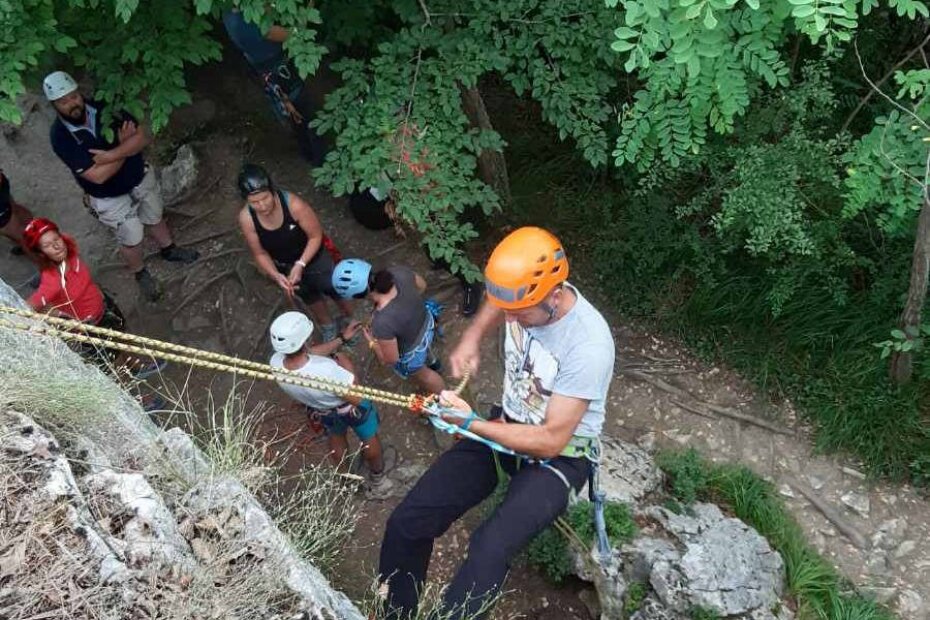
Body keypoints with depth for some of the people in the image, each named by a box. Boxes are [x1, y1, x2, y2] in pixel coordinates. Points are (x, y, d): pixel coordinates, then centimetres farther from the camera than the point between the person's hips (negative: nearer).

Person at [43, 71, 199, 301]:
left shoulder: (104, 107, -17)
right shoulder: (60, 136, -27)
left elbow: (143, 137, -18)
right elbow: (98, 175, -32)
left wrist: (111, 155, -33)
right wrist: (125, 143, -22)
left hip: (141, 177, 4)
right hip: (111, 198, -4)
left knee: (155, 218, 28)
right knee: (131, 239, 16)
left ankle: (169, 250, 57)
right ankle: (140, 274, 45)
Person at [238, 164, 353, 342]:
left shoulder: (294, 204, -37)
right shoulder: (246, 218, -28)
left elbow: (316, 236, -24)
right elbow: (260, 254, -14)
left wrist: (300, 265, -32)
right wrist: (276, 276, -30)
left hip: (313, 258, -3)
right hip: (284, 267, 3)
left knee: (336, 290, 21)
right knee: (310, 297, 29)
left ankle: (351, 320, 53)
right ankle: (328, 326, 59)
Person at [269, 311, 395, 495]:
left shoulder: (276, 363, -29)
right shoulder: (326, 371, -47)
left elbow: (307, 355, -8)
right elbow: (356, 399, -31)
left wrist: (342, 338, -5)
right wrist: (347, 368, -19)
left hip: (318, 410, 4)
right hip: (349, 409, -4)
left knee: (335, 438, 36)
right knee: (369, 439, 29)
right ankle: (377, 478, 58)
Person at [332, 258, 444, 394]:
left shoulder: (382, 323, -44)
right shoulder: (398, 272, -29)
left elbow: (390, 359, -26)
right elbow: (422, 285, -5)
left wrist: (372, 341, -9)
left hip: (412, 353, -5)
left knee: (422, 375, 31)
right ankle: (431, 361, 75)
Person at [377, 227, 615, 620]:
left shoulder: (589, 344, -31)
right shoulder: (524, 296, -13)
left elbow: (551, 441, -24)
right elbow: (495, 305, 17)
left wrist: (470, 422, -19)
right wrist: (470, 339, -4)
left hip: (559, 457, -6)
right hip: (506, 426, 6)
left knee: (488, 551, -34)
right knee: (407, 523, -4)